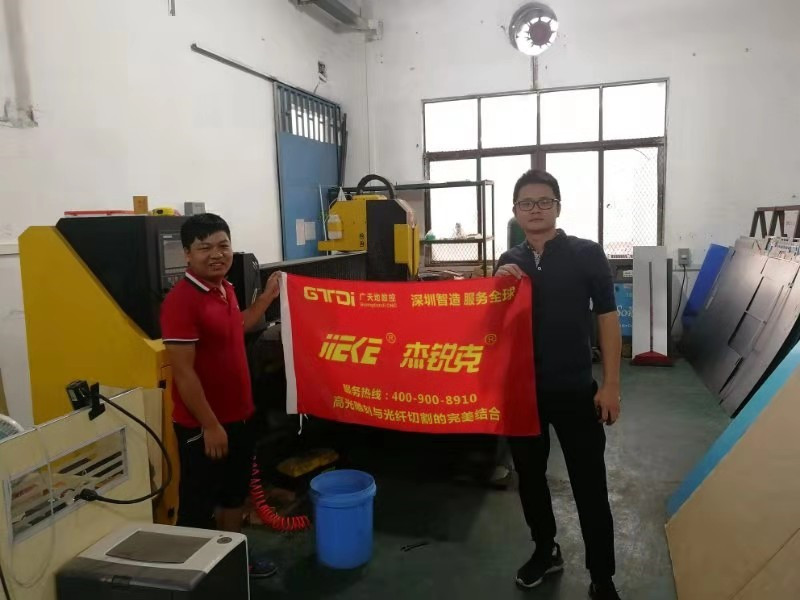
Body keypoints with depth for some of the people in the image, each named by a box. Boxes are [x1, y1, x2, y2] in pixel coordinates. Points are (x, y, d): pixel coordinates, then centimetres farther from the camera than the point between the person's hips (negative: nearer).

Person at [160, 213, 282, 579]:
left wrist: (267, 297, 20)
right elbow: (183, 372, -23)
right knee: (199, 504, 8)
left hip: (239, 416, 9)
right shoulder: (181, 300, -22)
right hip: (202, 425, -9)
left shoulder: (226, 289, 5)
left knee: (235, 493, 23)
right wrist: (210, 426, -21)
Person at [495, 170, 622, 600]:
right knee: (529, 476, 17)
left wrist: (611, 385, -7)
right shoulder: (509, 263, 6)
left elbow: (607, 318, -4)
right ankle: (545, 550, 39)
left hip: (575, 389, -4)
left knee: (589, 485, 5)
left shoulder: (587, 254, -6)